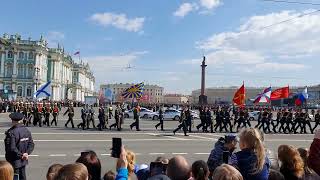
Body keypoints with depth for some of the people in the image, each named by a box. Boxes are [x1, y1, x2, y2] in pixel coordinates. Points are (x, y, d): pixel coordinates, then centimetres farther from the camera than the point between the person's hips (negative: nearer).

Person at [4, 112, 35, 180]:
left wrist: (20, 155, -14)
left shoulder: (11, 132, -19)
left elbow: (11, 148, -23)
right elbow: (31, 144, 4)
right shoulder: (26, 130, 2)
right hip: (23, 161, 7)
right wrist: (27, 153, -5)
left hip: (14, 162, -6)